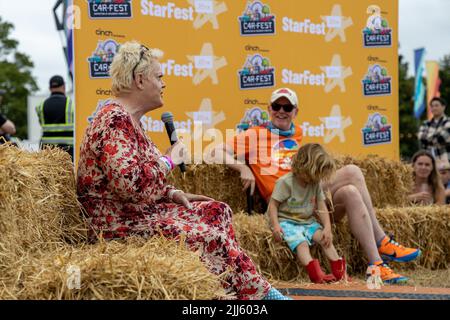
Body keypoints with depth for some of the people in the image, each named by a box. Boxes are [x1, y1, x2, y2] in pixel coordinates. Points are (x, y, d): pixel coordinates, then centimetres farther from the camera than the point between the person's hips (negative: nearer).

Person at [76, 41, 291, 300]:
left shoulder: (128, 120, 15)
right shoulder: (114, 121, -19)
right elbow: (131, 185, -30)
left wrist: (173, 194, 6)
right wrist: (169, 160, -15)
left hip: (141, 212, 11)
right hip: (119, 226, -11)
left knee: (218, 211, 6)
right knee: (210, 236, -18)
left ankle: (255, 287, 2)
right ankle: (258, 292, -2)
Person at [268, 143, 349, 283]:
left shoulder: (316, 184, 5)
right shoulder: (285, 182, -13)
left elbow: (321, 207, 4)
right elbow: (273, 204, -11)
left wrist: (327, 228, -8)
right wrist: (275, 226, -23)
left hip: (307, 221, 6)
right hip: (287, 221, -6)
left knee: (325, 237, -14)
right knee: (301, 242, -29)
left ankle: (338, 269, -16)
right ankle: (315, 272, -47)